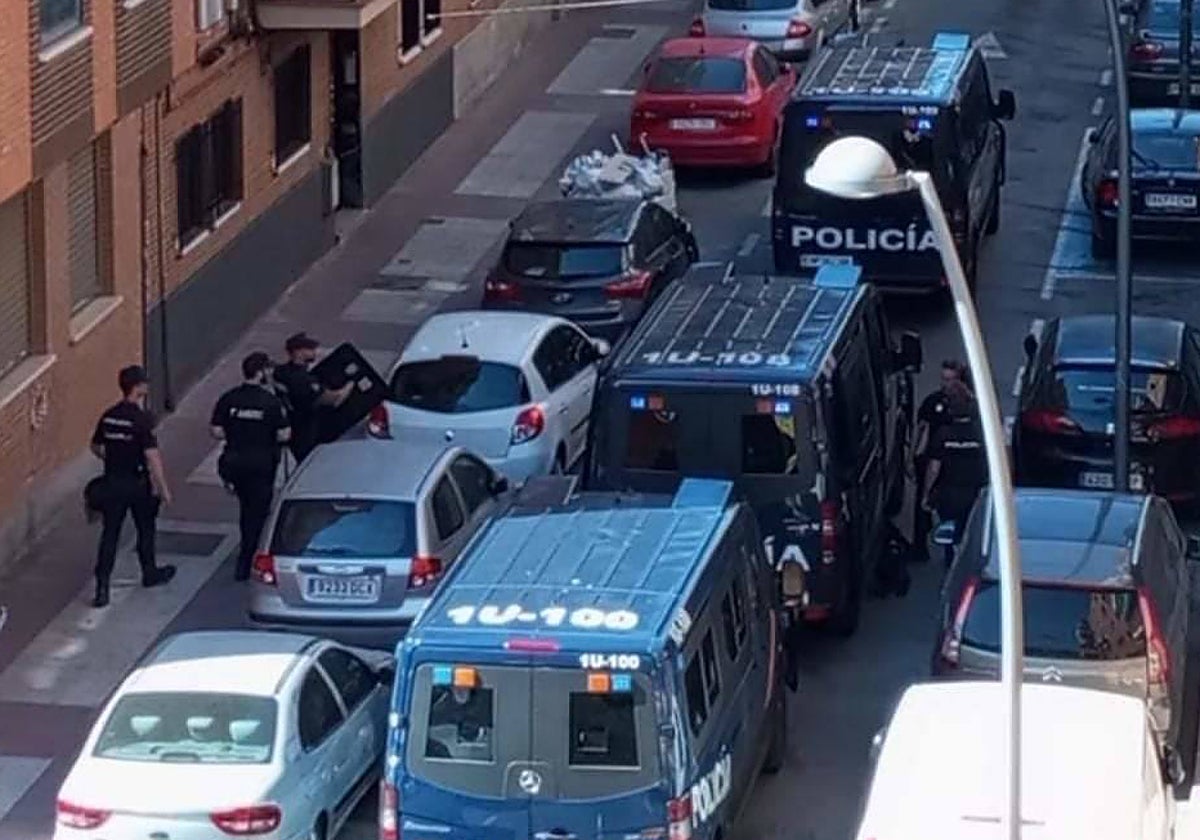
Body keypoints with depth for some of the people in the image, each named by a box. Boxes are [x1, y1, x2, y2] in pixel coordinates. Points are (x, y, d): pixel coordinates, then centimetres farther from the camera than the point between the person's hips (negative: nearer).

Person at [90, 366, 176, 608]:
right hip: (138, 484, -4)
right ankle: (149, 573, 35)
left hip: (113, 483, 4)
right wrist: (163, 487, -16)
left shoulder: (108, 417, 1)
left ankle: (102, 586, -3)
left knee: (109, 534, 4)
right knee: (145, 529, 18)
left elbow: (96, 447, 13)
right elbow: (152, 455, -21)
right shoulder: (142, 418, -18)